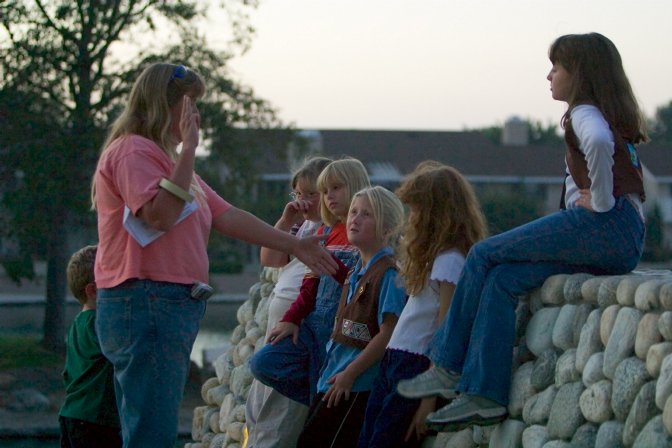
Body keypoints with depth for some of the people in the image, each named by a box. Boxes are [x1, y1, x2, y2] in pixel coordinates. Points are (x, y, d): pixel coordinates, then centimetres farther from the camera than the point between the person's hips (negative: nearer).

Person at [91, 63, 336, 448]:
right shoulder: (133, 151, -8)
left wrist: (294, 245, 19)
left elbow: (227, 216, 21)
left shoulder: (170, 159, 23)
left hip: (177, 310, 11)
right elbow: (160, 216, -23)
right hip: (146, 306, -11)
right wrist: (187, 149, -20)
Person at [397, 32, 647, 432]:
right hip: (622, 240, 9)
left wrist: (600, 202, -18)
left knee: (484, 255, -5)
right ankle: (484, 395, -6)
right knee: (501, 279, 2)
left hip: (607, 224, -9)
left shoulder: (585, 112, -4)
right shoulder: (611, 118, 28)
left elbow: (599, 142, -28)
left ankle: (448, 367, 2)